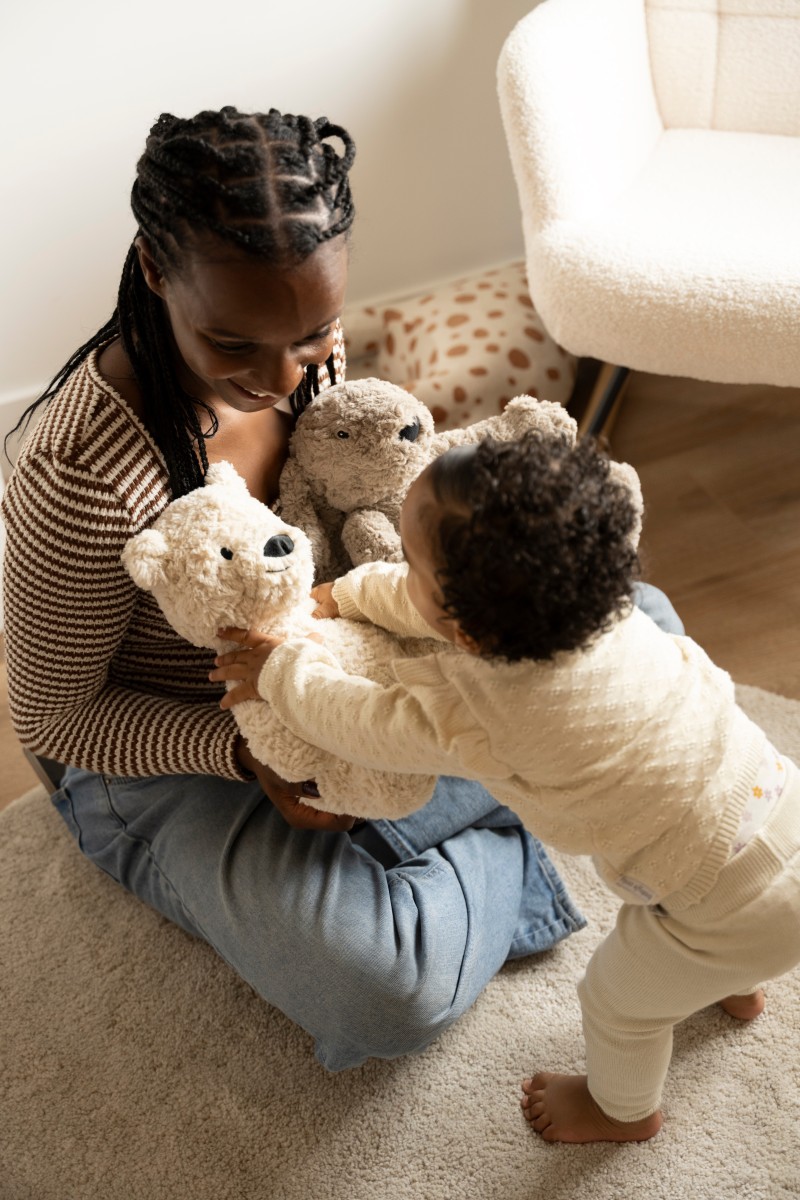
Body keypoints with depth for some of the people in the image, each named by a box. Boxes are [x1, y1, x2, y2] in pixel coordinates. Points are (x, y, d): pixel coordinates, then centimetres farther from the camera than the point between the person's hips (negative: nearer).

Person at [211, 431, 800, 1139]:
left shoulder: (468, 719, -32)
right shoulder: (584, 596, -11)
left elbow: (355, 721, -14)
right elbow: (431, 603, 5)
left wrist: (280, 669, 1)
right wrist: (342, 594, 12)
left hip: (739, 909, -6)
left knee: (620, 1001, 23)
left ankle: (625, 1109, 54)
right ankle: (739, 987, 70)